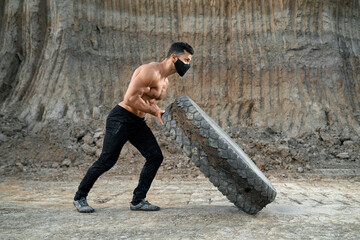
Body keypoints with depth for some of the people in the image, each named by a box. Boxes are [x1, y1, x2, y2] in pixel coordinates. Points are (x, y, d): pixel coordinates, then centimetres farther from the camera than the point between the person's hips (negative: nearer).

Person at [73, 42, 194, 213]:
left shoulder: (165, 81, 11)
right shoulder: (150, 71, -20)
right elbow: (130, 98, -27)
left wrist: (163, 114, 4)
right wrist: (155, 111, -19)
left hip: (138, 123, 9)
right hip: (121, 118, -9)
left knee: (155, 157, -2)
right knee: (107, 161, -4)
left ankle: (138, 200, 6)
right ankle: (80, 197, 15)